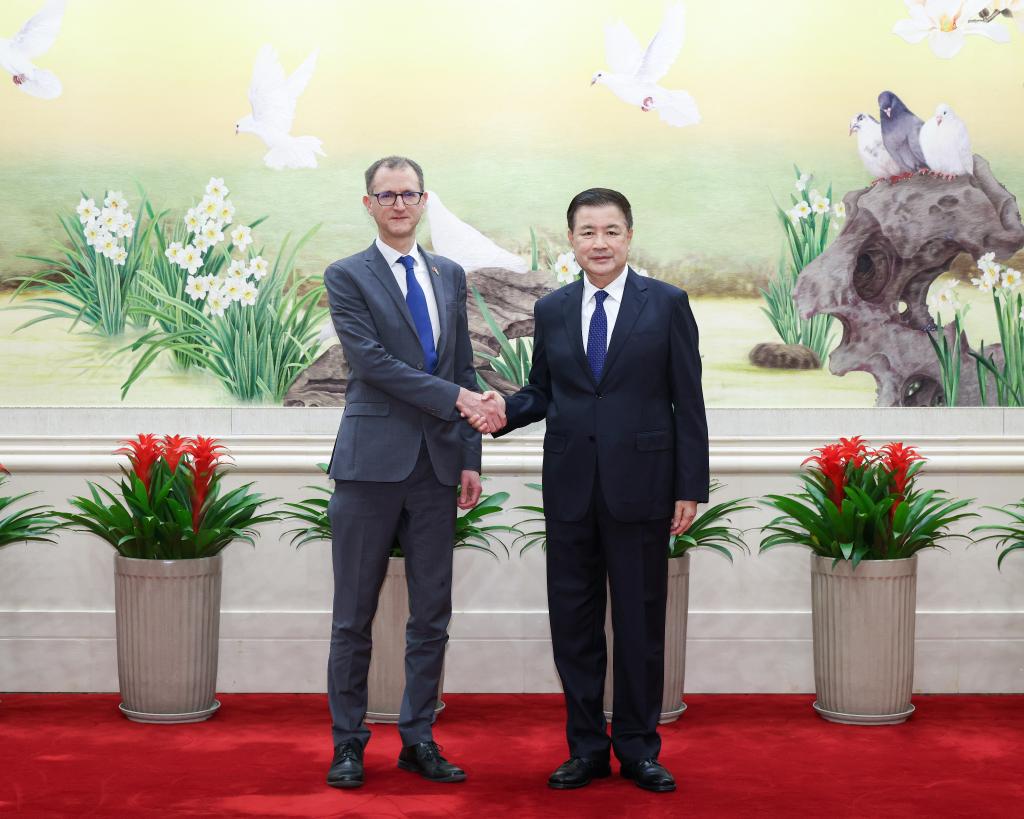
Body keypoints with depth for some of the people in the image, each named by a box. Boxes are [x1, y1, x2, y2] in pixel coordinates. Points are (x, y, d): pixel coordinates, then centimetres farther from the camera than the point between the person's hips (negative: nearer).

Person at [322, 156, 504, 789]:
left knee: (433, 613, 7)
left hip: (436, 464, 4)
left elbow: (463, 369, 14)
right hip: (373, 461, -4)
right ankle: (348, 743, 13)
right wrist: (453, 398, -16)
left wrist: (471, 456, 7)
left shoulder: (450, 275, 15)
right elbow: (371, 360, -12)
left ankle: (418, 739, 18)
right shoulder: (347, 277, 0)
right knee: (356, 614, 3)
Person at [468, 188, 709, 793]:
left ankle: (638, 747, 18)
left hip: (640, 482, -3)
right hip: (570, 486, 3)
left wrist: (691, 488, -6)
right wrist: (506, 411, -8)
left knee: (640, 621, 5)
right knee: (573, 618, 8)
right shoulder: (552, 310, 9)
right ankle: (587, 747, 19)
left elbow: (688, 401, -2)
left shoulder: (667, 304, -1)